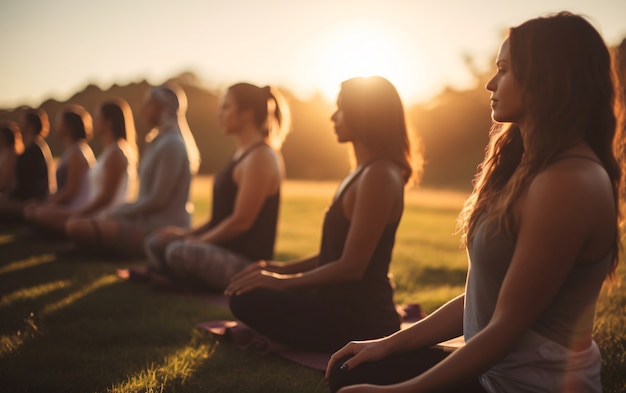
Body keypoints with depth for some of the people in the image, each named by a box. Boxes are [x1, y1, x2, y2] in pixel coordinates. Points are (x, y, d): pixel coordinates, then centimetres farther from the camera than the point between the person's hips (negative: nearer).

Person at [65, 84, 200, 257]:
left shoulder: (171, 144, -13)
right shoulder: (159, 142, 18)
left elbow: (157, 200, -18)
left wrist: (116, 214, -9)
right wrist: (115, 214, 7)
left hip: (161, 231, -10)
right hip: (150, 222, 10)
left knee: (76, 228, -22)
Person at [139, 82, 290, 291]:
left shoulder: (261, 157, -15)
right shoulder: (242, 154, 17)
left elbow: (241, 221, -19)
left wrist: (198, 241, -9)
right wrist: (190, 234, 6)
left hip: (246, 261, -10)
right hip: (226, 251, 10)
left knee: (179, 252, -32)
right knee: (155, 243, 11)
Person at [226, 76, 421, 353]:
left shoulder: (379, 176, -19)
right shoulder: (364, 172, 12)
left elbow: (351, 267, -22)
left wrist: (282, 281, -15)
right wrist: (282, 268, 7)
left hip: (360, 318, -10)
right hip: (346, 303, 10)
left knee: (246, 301, -20)